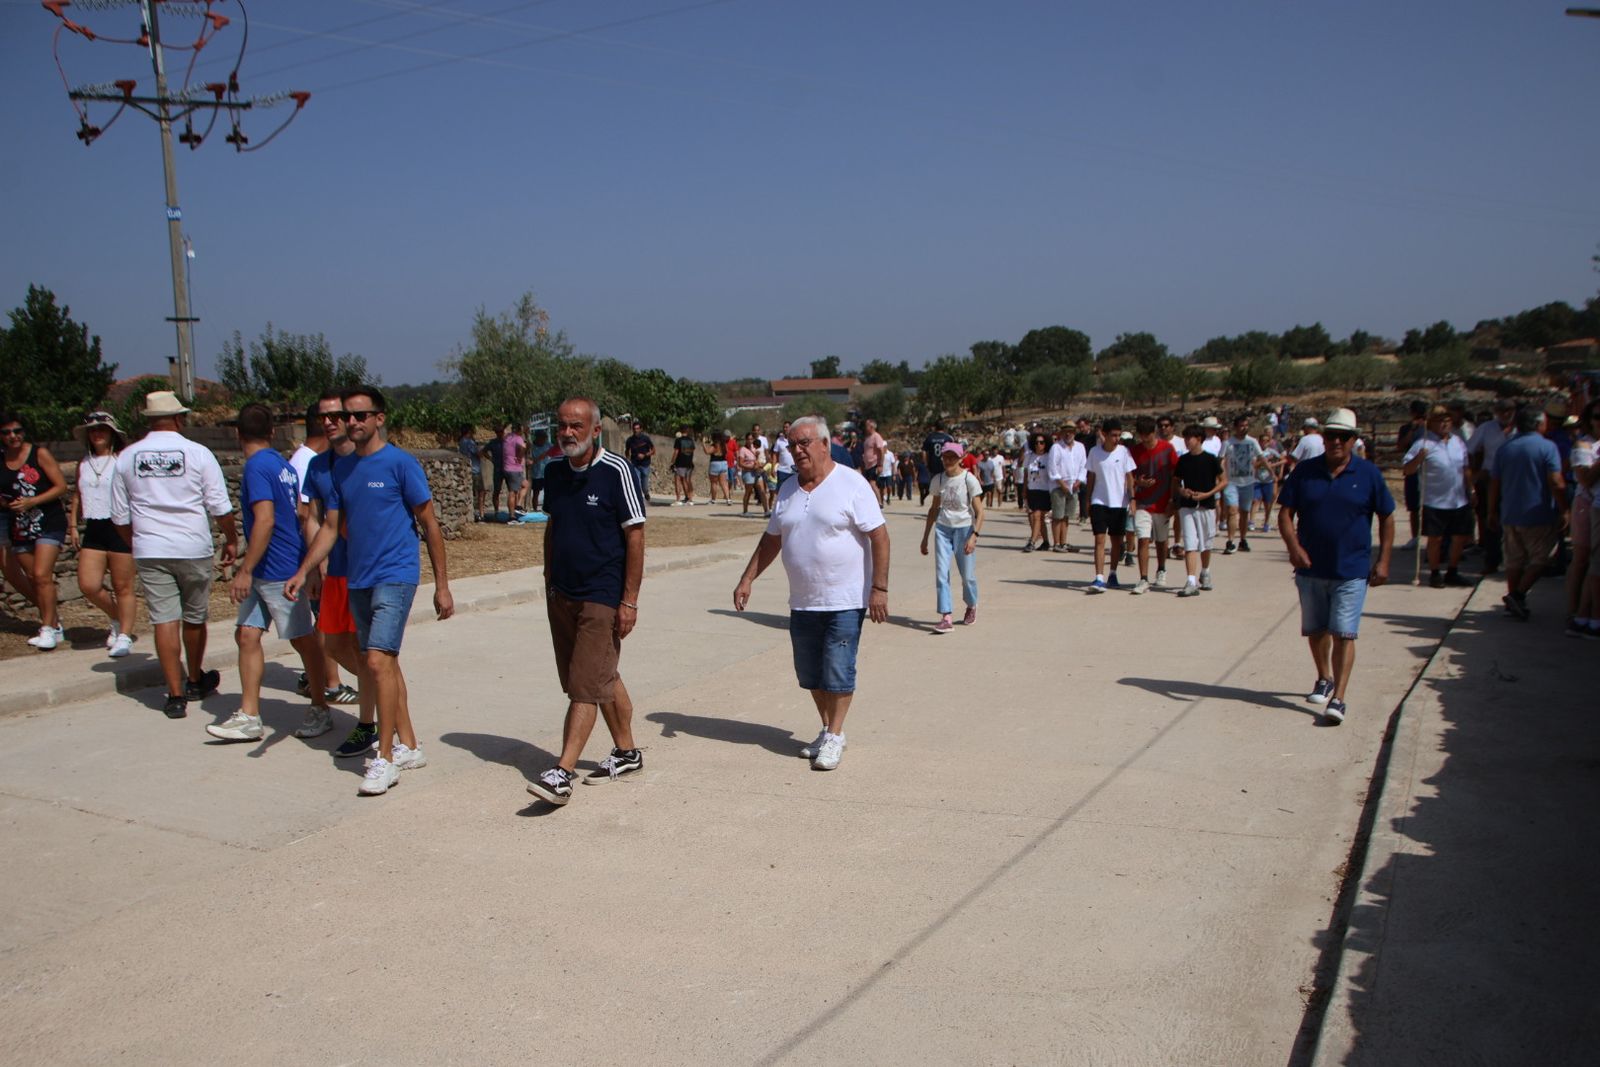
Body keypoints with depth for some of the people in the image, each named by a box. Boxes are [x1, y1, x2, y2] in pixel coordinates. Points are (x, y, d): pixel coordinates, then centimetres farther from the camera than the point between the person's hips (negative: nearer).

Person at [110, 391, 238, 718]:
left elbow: (120, 516, 10)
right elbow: (220, 507, -4)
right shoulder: (197, 453, -4)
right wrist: (231, 540, 9)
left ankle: (176, 696, 0)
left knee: (164, 620, 2)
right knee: (194, 618, 14)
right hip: (194, 549, -1)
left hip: (149, 552, 1)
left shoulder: (127, 457, 4)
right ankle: (195, 682, 33)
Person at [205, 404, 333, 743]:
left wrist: (246, 570, -22)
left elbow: (265, 520, -24)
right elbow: (297, 515, 21)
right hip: (264, 572, 9)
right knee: (246, 635, 6)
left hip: (279, 572, -9)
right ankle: (249, 717, 8)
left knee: (302, 639, 3)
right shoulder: (283, 465, 12)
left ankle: (321, 711, 14)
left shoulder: (256, 467, -15)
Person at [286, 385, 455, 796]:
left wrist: (442, 585, -6)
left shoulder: (400, 463, -7)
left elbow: (429, 524, -5)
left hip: (396, 575, -7)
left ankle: (385, 759, -6)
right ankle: (408, 747, 23)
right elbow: (331, 527, 16)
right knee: (380, 665, 11)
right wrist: (302, 572, 3)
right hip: (358, 579, 7)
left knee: (378, 661, -15)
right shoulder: (341, 468, 12)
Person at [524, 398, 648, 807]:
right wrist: (549, 581, 16)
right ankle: (626, 753, 29)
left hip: (601, 597, -7)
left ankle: (562, 774, -6)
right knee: (603, 679, 16)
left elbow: (635, 535, -11)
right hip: (561, 595, 7)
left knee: (585, 687, -7)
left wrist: (630, 600, -14)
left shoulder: (615, 471, -12)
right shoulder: (556, 470, 7)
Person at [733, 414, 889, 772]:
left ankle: (834, 736, 10)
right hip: (802, 603, 6)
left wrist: (879, 588, -16)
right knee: (810, 675, 12)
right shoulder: (788, 490, 9)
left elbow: (879, 536, -12)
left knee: (838, 673, -3)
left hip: (845, 601, -6)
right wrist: (747, 579, 10)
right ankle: (827, 730, 28)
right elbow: (771, 540, 16)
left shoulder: (852, 485, -9)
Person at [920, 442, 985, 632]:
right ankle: (946, 618, -9)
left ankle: (972, 606, 34)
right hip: (943, 528, 3)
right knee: (941, 573, -8)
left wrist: (974, 535, -22)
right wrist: (925, 536, 15)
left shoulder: (969, 479, -10)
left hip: (964, 529, -3)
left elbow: (979, 512, -10)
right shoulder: (938, 479, 4)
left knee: (967, 574, 5)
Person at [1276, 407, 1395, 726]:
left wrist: (1383, 560, -1)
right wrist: (1293, 546, -17)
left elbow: (1387, 518, 5)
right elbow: (1285, 512, 0)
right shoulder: (1304, 471, 1)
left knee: (1343, 634, -8)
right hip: (1310, 569, 3)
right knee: (1315, 631, 16)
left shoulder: (1369, 474, -2)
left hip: (1351, 571, -3)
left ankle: (1338, 699, -8)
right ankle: (1324, 680, 39)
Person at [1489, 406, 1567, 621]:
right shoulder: (1547, 447, -9)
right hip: (1539, 516, -5)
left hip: (1510, 516, 5)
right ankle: (1517, 595, -7)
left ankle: (1514, 603, 14)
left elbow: (1494, 484, 9)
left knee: (1514, 561, 11)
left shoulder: (1504, 449, 6)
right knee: (1539, 559, 6)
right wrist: (1563, 511, -5)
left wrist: (1492, 513, 16)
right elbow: (1557, 484, -15)